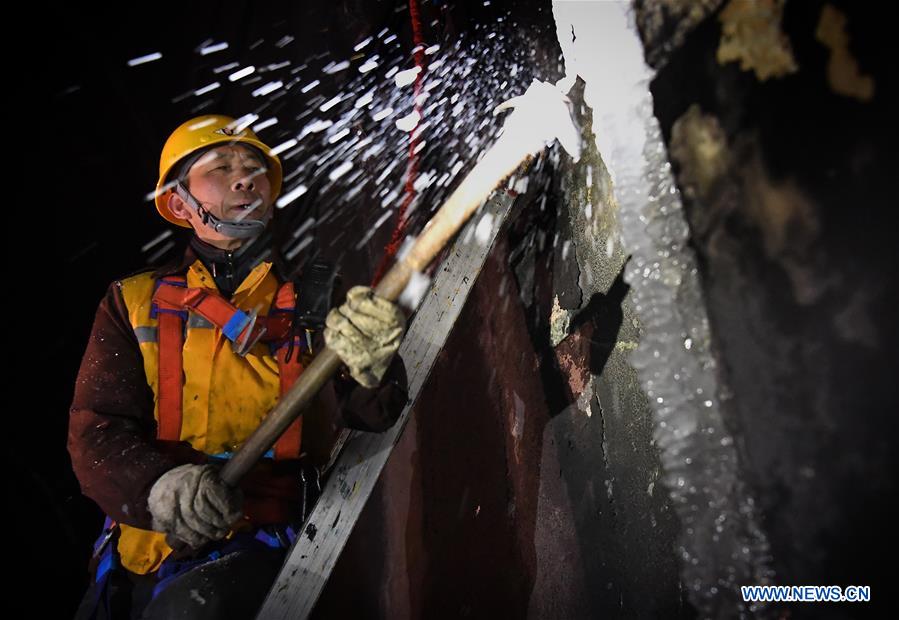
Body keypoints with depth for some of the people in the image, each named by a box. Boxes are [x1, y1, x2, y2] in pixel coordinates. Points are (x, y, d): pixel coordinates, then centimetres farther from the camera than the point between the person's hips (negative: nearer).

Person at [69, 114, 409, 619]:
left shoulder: (314, 301, 9)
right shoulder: (134, 304, 11)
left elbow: (373, 414, -1)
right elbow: (96, 430, 2)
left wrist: (371, 370, -26)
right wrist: (158, 486, -20)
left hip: (266, 551, -2)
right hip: (147, 554, 3)